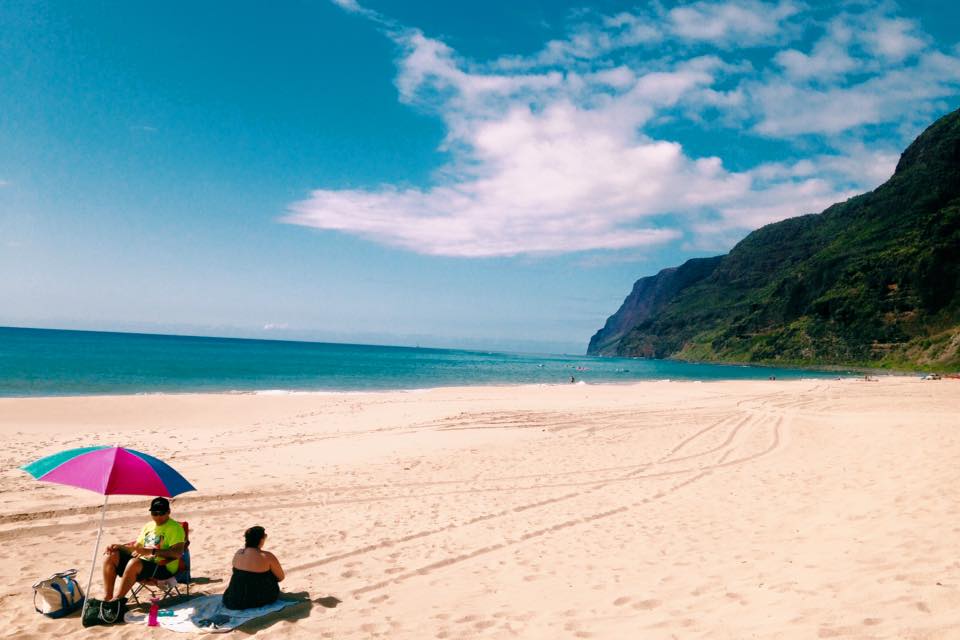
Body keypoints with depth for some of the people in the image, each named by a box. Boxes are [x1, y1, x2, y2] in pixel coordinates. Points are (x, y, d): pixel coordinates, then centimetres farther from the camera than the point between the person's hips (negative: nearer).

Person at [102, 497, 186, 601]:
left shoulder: (175, 528, -6)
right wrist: (120, 547, 4)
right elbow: (136, 547, 25)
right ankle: (108, 598, -11)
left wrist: (151, 551, -29)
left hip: (163, 567, -8)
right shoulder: (148, 526, 20)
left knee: (134, 563, -36)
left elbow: (178, 552, -20)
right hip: (142, 561, 8)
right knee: (112, 556, -6)